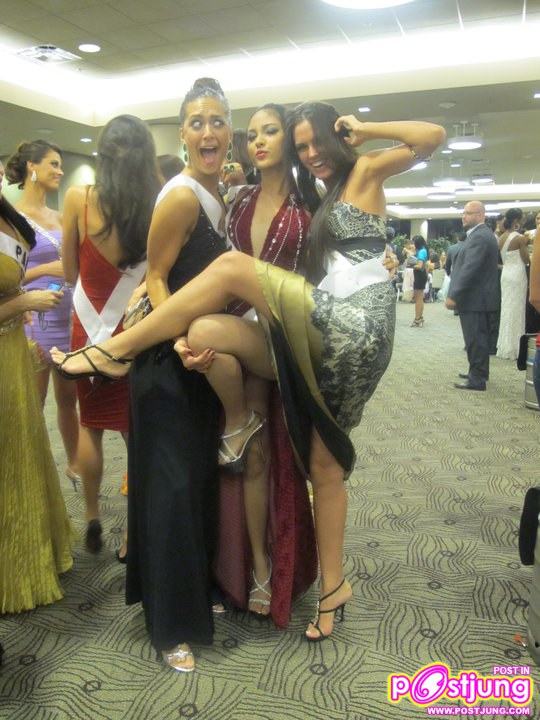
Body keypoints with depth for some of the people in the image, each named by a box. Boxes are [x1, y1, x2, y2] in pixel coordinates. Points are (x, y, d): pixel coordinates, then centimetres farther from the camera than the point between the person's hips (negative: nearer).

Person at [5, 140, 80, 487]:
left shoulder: (59, 217, 12)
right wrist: (47, 269, -16)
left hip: (69, 315, 6)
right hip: (35, 319, -6)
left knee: (69, 397, 15)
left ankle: (74, 464, 30)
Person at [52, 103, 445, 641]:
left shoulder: (365, 172, 10)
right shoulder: (322, 201, 30)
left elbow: (433, 136, -4)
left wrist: (363, 131, 7)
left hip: (352, 325, -8)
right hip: (331, 336, 8)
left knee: (233, 265, -17)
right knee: (324, 463, 7)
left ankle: (115, 350, -13)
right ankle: (333, 587, 18)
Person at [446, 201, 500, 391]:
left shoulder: (479, 237, -17)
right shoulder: (481, 234, 16)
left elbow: (469, 269, -24)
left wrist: (454, 295, -22)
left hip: (474, 298, -11)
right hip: (478, 296, 11)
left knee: (475, 339, -5)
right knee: (479, 338, 18)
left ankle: (477, 379, 0)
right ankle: (478, 372, 29)